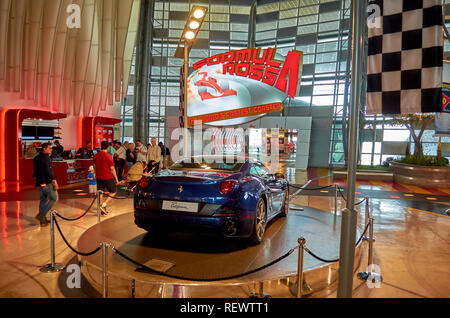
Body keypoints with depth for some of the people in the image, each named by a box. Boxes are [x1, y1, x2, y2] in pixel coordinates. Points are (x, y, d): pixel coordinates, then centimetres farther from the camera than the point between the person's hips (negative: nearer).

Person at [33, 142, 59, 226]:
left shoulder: (36, 158, 13)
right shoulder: (46, 157, -14)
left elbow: (35, 172, 21)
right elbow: (49, 171, -22)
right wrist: (54, 181, -21)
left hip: (39, 183, 9)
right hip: (47, 182, -9)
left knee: (43, 200, 15)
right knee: (54, 198, 4)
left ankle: (43, 220, 20)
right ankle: (41, 215, -3)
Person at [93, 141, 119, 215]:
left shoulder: (96, 156, 5)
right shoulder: (108, 156, -14)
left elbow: (95, 167, 14)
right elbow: (112, 168, -13)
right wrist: (116, 179, -6)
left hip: (99, 177, 6)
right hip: (107, 177, -6)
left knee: (100, 192, 13)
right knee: (113, 192, 9)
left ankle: (103, 210, 19)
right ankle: (103, 205, -5)